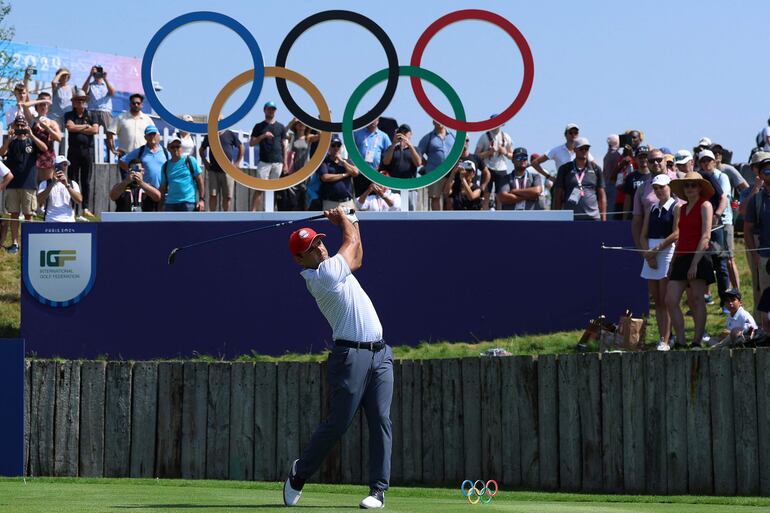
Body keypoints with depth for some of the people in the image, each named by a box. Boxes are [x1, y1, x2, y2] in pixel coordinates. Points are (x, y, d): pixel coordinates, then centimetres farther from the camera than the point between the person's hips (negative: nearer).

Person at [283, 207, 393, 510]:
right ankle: (299, 474, 13)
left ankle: (379, 488, -3)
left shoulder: (333, 268, 16)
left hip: (379, 354, 8)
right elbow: (352, 242, 3)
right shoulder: (324, 274, -11)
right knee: (338, 423, -6)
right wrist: (343, 218, 20)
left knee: (381, 421, -2)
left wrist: (350, 220, 31)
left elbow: (356, 258, 34)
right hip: (351, 356, -8)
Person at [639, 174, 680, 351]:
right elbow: (643, 235, 12)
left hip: (668, 252, -6)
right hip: (650, 255, 6)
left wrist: (656, 249, -13)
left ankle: (665, 341, -13)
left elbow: (676, 234, -11)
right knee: (657, 301, 5)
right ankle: (662, 339, 7)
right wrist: (648, 253, -5)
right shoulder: (651, 209, 17)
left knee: (665, 301, -10)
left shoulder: (676, 207, -1)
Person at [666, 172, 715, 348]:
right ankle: (680, 342, -1)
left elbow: (706, 236, -10)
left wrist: (695, 263, -18)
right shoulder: (682, 209, 20)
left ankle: (697, 341, -5)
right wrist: (672, 263, 15)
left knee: (696, 301, -7)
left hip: (698, 257, -7)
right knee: (670, 300, -3)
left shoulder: (705, 205, -1)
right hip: (681, 258, 7)